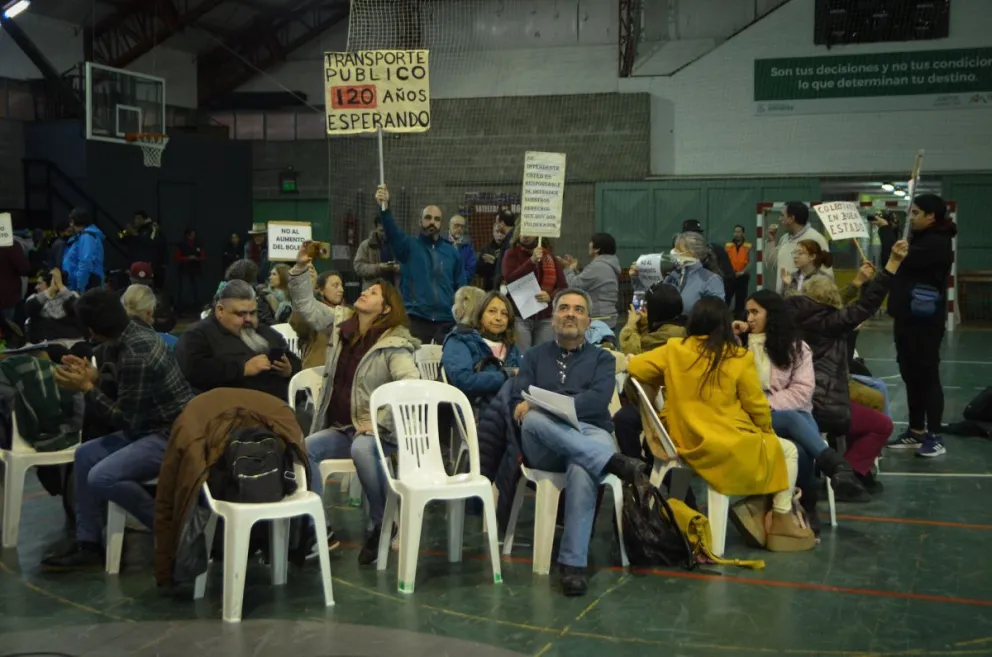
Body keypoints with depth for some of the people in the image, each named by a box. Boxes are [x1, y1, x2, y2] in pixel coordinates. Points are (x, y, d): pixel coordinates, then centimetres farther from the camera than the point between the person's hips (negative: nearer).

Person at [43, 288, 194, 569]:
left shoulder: (134, 356, -25)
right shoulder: (137, 335, 4)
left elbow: (127, 422, -19)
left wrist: (86, 388, -12)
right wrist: (95, 377, 7)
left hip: (173, 435, -11)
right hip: (157, 425, 11)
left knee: (101, 478, -22)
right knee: (85, 455, 11)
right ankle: (88, 545, 12)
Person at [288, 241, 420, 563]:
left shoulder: (395, 344, -9)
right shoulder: (340, 329, 10)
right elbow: (306, 306, 15)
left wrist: (378, 422, -23)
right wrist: (300, 269, 2)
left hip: (377, 431, -6)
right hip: (340, 428, 6)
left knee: (362, 449, -38)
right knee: (304, 448, -21)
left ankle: (382, 526, -20)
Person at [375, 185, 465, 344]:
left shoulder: (451, 252, 12)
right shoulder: (409, 246, 3)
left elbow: (461, 287, 13)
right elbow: (392, 232, -18)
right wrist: (384, 208, -36)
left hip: (446, 322, 3)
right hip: (415, 319, -3)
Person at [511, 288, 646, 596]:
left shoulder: (602, 359, 16)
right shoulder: (535, 356, 21)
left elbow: (598, 400, -5)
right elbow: (517, 403, 6)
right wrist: (532, 412, -19)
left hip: (591, 438, -1)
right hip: (544, 446, 1)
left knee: (581, 468, -39)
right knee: (533, 419, -36)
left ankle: (573, 563, -35)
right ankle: (614, 462, -42)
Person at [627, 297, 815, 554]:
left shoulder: (674, 350, -4)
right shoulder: (738, 358, -11)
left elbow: (633, 367, 5)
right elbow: (757, 407, -2)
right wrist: (768, 433, 18)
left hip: (686, 444, 5)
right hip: (730, 446, -5)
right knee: (787, 450, 22)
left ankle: (756, 509, 16)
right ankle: (781, 520, 20)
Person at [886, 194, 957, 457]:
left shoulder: (937, 242, -14)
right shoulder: (922, 239, 16)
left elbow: (897, 263, -22)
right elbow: (901, 263, 12)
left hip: (924, 321, -9)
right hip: (908, 318, 9)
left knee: (927, 375, -6)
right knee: (911, 375, 11)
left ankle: (935, 437, -1)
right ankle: (916, 432, 18)